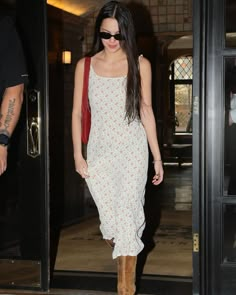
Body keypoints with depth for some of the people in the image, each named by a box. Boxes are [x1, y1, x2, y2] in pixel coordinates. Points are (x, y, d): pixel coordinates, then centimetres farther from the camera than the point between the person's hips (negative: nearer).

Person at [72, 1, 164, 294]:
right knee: (109, 215, 7)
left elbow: (146, 111, 1)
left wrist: (157, 157, 1)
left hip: (133, 151, -1)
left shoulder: (140, 65, -3)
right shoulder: (85, 66, 0)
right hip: (99, 152, 2)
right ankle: (119, 244, 42)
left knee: (128, 214, -8)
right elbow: (77, 112, 4)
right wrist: (77, 154, 0)